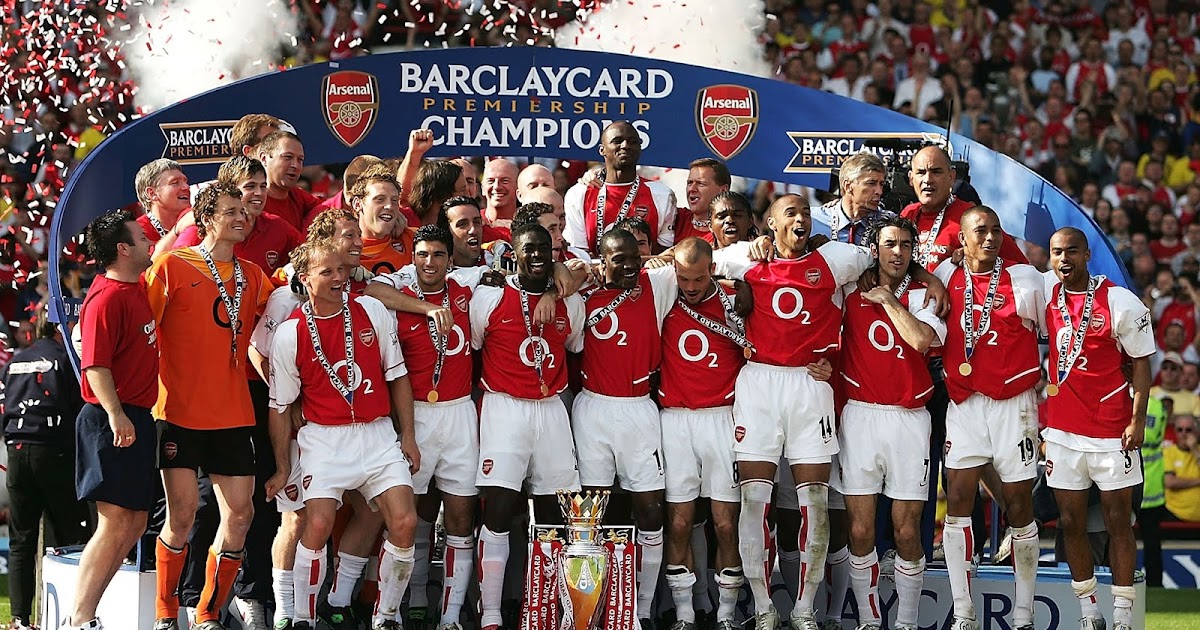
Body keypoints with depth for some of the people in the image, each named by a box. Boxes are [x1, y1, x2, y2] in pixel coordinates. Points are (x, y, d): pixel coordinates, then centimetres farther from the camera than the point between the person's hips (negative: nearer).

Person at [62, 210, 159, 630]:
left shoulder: (136, 288, 13)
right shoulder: (107, 298, -15)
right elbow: (95, 364, -23)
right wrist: (116, 415, -30)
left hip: (137, 419, 10)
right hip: (113, 422, -10)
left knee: (134, 524, 10)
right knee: (115, 524, -12)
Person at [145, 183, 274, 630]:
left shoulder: (251, 277, 13)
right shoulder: (173, 266, -2)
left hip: (233, 415, 5)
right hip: (179, 412, -5)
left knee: (239, 513, -1)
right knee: (182, 512, -8)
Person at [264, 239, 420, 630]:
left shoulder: (373, 311, 2)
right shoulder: (290, 333, -5)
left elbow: (397, 376, 9)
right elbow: (280, 405, 2)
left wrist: (407, 435, 6)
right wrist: (283, 467, 4)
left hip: (379, 434, 3)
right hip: (325, 440, -3)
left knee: (404, 522, -10)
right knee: (317, 525, -18)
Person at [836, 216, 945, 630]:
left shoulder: (922, 296, 6)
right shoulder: (853, 293, 9)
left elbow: (923, 339, -13)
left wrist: (888, 300, -5)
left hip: (909, 419, -1)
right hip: (860, 415, 1)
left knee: (907, 532, -1)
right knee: (860, 529, -2)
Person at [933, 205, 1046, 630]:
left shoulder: (1025, 280, -4)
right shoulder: (946, 278, 3)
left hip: (1014, 403, -2)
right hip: (963, 404, 2)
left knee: (1019, 506, 1)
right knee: (957, 501, -5)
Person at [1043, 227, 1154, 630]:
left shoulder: (1120, 302, -7)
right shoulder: (1045, 298, 5)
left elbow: (1142, 362, -4)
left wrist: (1137, 421, -11)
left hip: (1112, 432, -4)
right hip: (1062, 430, 4)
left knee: (1118, 523, 1)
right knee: (1071, 523, 5)